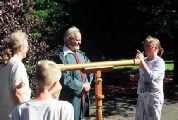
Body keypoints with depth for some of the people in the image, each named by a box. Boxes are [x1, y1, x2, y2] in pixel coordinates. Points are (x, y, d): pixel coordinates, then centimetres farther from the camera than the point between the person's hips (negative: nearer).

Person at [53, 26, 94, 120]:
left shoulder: (80, 54, 10)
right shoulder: (61, 57, -16)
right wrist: (82, 86, -15)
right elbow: (65, 79, -22)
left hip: (83, 95, 7)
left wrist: (88, 83, -2)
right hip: (70, 98, -7)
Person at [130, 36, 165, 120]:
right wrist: (135, 77, 0)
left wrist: (142, 61, -27)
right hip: (141, 95, 7)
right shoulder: (144, 60, 7)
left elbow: (151, 77, -30)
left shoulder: (159, 62, -14)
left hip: (154, 97, -7)